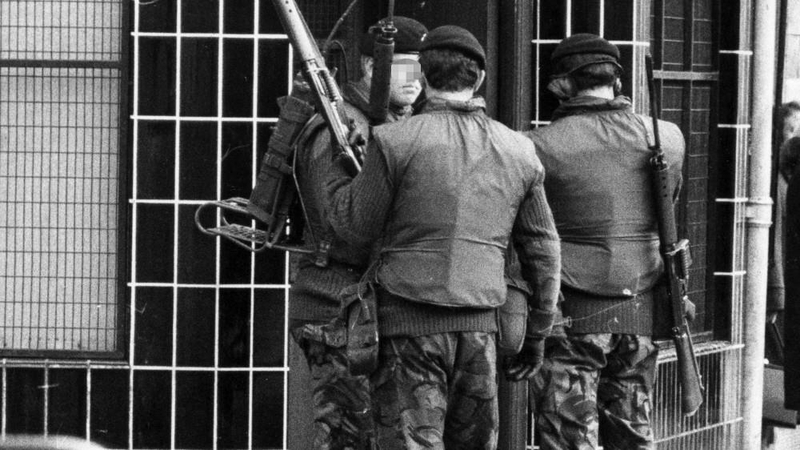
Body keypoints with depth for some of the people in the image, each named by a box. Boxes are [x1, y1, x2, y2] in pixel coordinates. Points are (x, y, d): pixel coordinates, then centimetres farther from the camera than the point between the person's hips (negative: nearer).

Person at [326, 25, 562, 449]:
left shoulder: (395, 141, -7)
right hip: (479, 328, 4)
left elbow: (356, 227, -2)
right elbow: (543, 251, 12)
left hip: (406, 323, -4)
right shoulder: (518, 152, 7)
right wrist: (536, 334, 22)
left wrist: (337, 168, 16)